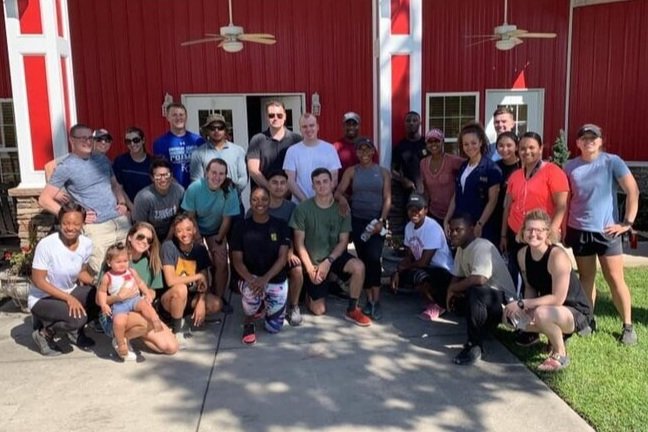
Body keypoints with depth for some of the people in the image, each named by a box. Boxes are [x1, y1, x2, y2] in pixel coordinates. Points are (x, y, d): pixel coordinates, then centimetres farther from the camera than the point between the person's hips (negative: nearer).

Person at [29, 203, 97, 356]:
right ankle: (44, 333, 2)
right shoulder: (46, 245, -25)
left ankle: (75, 330, 8)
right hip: (42, 299, -6)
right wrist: (68, 298, -27)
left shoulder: (86, 243, -10)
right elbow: (38, 280, -20)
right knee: (77, 318, -31)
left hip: (70, 292, 6)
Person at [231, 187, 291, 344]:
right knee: (250, 292, -37)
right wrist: (250, 279, -28)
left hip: (276, 280, 1)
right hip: (250, 277, -1)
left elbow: (282, 258, -10)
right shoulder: (242, 227, -5)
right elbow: (237, 260, -7)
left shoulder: (280, 225, -5)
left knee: (274, 328, 0)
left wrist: (265, 279, -27)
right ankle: (248, 322, -2)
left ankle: (265, 305, 36)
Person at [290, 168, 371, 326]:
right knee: (319, 311, -2)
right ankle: (309, 292, 33)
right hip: (313, 261, -1)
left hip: (335, 255, 2)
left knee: (359, 267, -31)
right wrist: (310, 268, -16)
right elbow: (299, 243, -9)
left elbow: (344, 241, -7)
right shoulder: (303, 209, -13)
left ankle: (352, 310, -10)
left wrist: (328, 262, -19)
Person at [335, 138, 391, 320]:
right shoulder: (351, 171, 7)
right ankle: (370, 300, 15)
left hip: (377, 221, -1)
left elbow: (387, 199, 1)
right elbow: (338, 192, -2)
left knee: (374, 258, -17)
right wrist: (342, 199, -26)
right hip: (357, 221, 2)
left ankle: (376, 301, -7)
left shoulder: (383, 172, 6)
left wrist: (381, 220, -11)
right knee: (363, 260, 4)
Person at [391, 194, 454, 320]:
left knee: (417, 275, -34)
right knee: (397, 276, 4)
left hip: (442, 271, -9)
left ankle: (435, 305, -6)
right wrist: (398, 272, -9)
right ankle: (431, 295, 10)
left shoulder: (432, 228, -24)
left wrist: (403, 266, -9)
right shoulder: (409, 226, 1)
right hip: (425, 269, 9)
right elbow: (409, 256, 7)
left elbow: (424, 262, -24)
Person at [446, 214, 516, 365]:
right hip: (482, 299, 10)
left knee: (475, 292, -36)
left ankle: (475, 345, -21)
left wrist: (453, 289, -21)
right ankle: (486, 323, 11)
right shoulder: (461, 249, 6)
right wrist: (451, 292, -14)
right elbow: (456, 277, 9)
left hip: (504, 299, -10)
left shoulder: (482, 246, -23)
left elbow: (479, 279, -37)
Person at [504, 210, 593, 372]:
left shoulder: (557, 256, -28)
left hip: (577, 312, -8)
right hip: (550, 308, 8)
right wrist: (525, 306, -18)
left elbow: (558, 298, -29)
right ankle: (557, 334, 16)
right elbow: (530, 287, 2)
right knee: (511, 315, -5)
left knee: (541, 314, -36)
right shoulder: (523, 254, -7)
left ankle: (560, 355, -7)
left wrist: (522, 304, -27)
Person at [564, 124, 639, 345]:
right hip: (579, 231, 3)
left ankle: (628, 326, 11)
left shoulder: (612, 162, -7)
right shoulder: (571, 167, 3)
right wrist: (563, 229, 7)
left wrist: (627, 222, -11)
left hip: (606, 231, -3)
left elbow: (633, 191, -8)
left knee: (615, 279, -1)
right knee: (586, 278, 12)